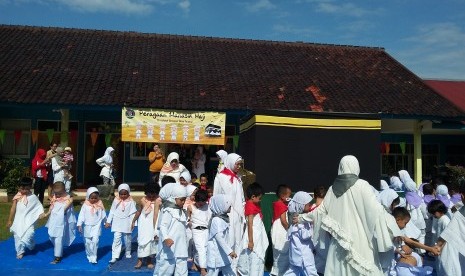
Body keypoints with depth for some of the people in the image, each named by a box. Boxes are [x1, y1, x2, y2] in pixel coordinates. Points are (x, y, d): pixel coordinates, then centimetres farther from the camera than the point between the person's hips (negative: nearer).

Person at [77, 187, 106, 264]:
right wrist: (79, 224, -11)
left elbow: (103, 215, 9)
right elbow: (81, 215, -5)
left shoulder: (100, 204, -3)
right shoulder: (85, 205, -5)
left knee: (95, 241, -12)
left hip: (97, 226, -1)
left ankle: (94, 258, -7)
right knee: (87, 242, 8)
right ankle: (89, 256, 27)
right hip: (87, 226, 1)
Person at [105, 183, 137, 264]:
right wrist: (108, 221, 4)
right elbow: (112, 211, 5)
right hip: (117, 223, 0)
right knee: (116, 239, -9)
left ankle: (128, 253, 34)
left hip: (127, 223, 0)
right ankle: (114, 257, -8)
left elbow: (133, 213, -5)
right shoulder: (116, 200, -1)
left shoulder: (131, 201, -6)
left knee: (127, 239, 13)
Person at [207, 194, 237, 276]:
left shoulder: (224, 218, 9)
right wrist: (230, 251, -29)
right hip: (216, 255, -9)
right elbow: (219, 237, -27)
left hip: (223, 254, 9)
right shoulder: (216, 220, -20)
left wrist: (230, 249, 21)